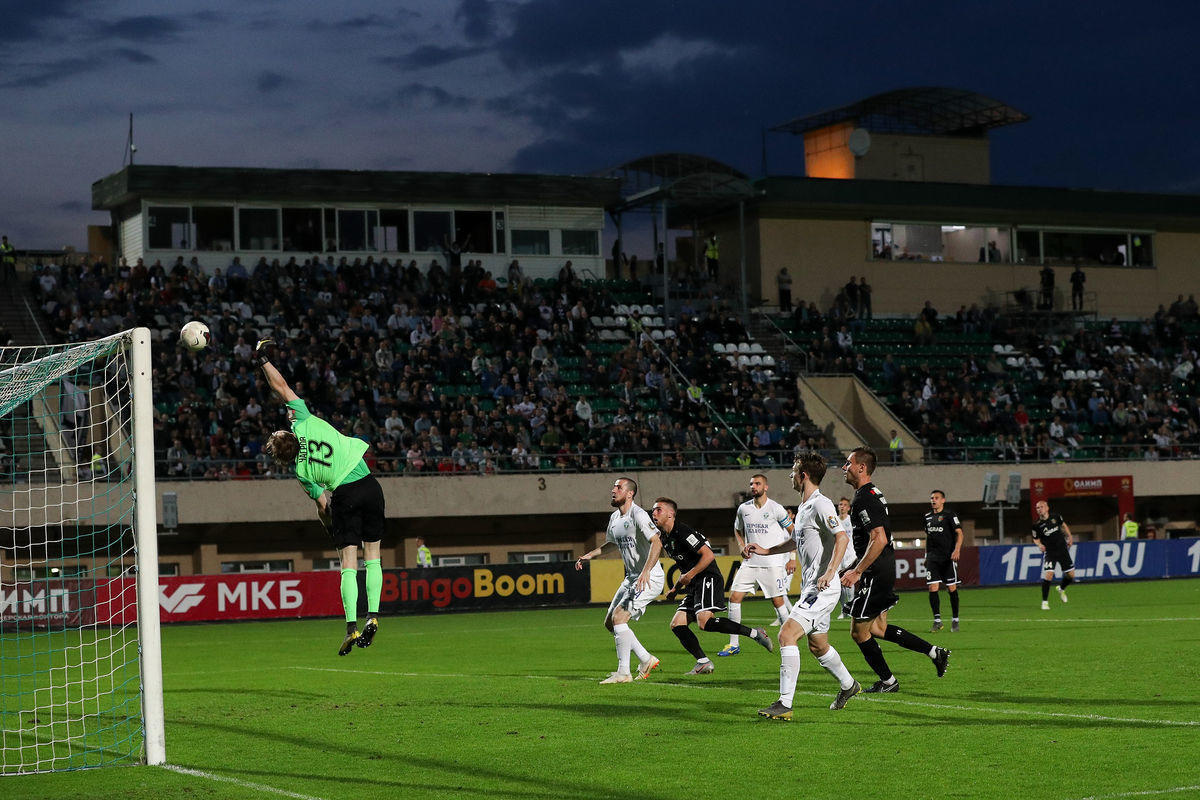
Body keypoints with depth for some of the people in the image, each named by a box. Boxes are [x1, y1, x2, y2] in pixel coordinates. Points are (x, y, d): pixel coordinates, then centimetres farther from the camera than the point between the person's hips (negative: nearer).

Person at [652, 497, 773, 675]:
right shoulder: (664, 538, 17)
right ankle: (703, 662, -2)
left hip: (708, 579, -10)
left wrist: (689, 576, -16)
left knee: (705, 621, -27)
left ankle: (755, 633, -19)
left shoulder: (683, 532, -13)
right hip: (693, 586, 10)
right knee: (677, 625, -1)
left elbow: (708, 555, -18)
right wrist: (676, 588, 20)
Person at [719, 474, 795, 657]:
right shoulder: (743, 509, 7)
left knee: (778, 601, -4)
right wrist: (742, 547, 5)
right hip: (750, 563, 4)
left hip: (773, 563, -4)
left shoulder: (776, 508, -6)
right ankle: (733, 644, 3)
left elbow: (792, 532, 3)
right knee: (734, 597, -4)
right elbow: (738, 531, 24)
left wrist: (792, 558, -2)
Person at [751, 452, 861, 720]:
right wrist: (766, 550, 29)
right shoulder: (803, 508, 16)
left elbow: (842, 537, -25)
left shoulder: (821, 504, -14)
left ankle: (785, 704, -18)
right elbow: (796, 541, 33)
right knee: (817, 646, 21)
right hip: (810, 588, 10)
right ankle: (848, 686, 43)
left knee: (786, 635, -18)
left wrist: (830, 571, -34)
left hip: (824, 589, -10)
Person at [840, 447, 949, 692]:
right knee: (876, 628, 16)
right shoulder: (873, 493, 15)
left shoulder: (864, 499, -18)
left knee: (859, 631, 1)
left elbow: (879, 540, -26)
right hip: (885, 571, 10)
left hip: (876, 574, -10)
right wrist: (857, 569, 25)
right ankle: (935, 653, 16)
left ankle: (888, 681, 11)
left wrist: (857, 571, -23)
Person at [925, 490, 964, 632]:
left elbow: (959, 533, -7)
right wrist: (926, 556, 22)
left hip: (948, 557, -4)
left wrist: (957, 550, -21)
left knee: (952, 588, 0)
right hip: (933, 558, 4)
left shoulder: (950, 515, -2)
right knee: (933, 588, -7)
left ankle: (955, 621, 11)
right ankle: (937, 621, -2)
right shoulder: (928, 517, 16)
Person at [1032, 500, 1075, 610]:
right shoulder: (1037, 525, -9)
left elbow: (1063, 525, 18)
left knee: (1071, 575, 5)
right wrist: (1039, 545, -18)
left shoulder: (1056, 517, -2)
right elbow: (1035, 539, 2)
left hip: (1062, 550, 3)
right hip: (1049, 552, -3)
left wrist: (1069, 536, 14)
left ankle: (1061, 589, 38)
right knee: (1048, 574, -20)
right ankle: (1044, 602, -9)